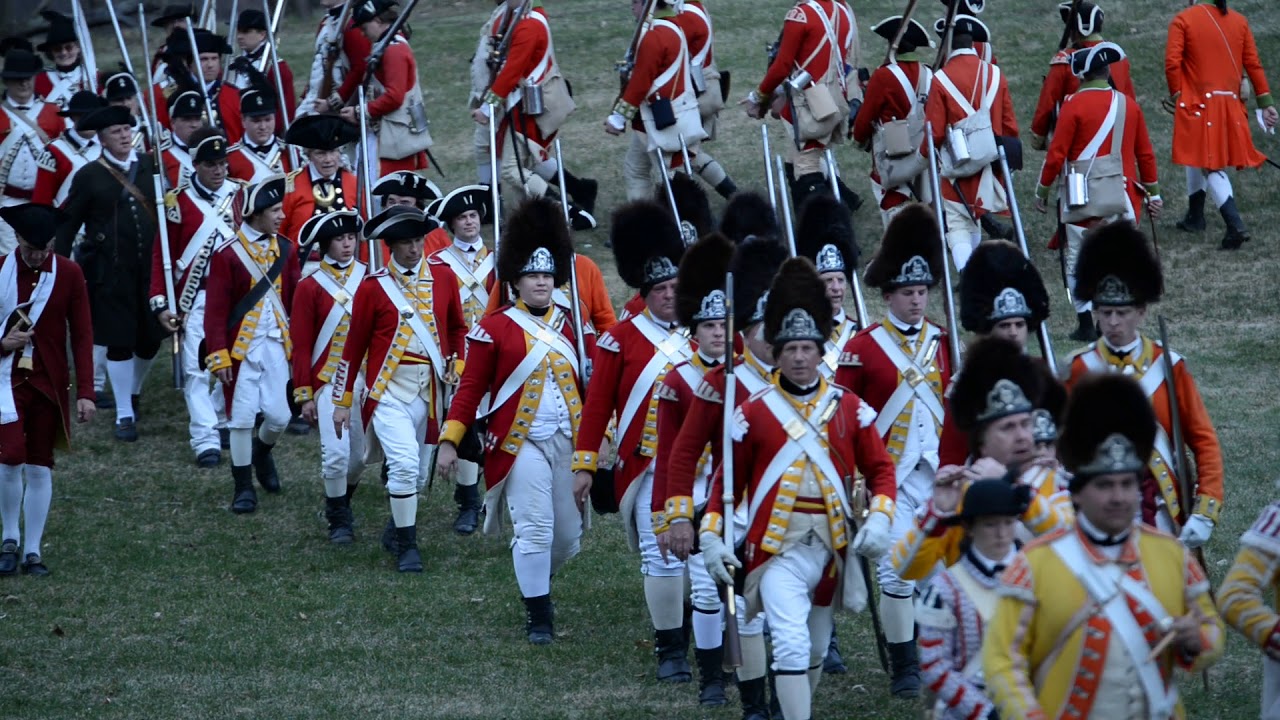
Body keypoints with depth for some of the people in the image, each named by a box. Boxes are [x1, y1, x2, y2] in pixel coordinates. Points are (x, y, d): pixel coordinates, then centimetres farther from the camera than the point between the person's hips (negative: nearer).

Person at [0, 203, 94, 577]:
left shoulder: (69, 274, -1)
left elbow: (81, 335, 0)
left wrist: (85, 392, -5)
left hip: (49, 384, 1)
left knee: (40, 467, 5)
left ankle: (33, 551, 11)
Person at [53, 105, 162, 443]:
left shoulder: (150, 165, 4)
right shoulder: (90, 176, -4)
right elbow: (68, 224, -1)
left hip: (149, 270, 3)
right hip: (110, 274, -3)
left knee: (151, 338, 9)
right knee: (120, 342, 1)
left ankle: (134, 392, 37)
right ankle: (124, 415, 12)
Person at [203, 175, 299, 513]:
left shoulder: (285, 248, 4)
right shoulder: (227, 253, -11)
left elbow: (295, 299, 8)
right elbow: (215, 310, -11)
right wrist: (218, 356, -14)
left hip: (276, 345, 4)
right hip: (241, 348, -4)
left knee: (279, 416, 3)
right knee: (242, 417, 0)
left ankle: (261, 450, 37)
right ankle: (243, 488, 13)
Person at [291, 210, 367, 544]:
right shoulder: (310, 287, -3)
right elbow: (301, 346, -1)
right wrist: (304, 395, -4)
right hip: (329, 382, -3)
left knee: (360, 454, 8)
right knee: (336, 453, -10)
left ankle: (340, 501, 35)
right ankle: (339, 520, 8)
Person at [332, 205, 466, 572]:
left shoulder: (442, 276, 4)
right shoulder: (373, 287, -6)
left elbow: (457, 327, 18)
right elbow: (354, 346, 0)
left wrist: (457, 364, 1)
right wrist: (342, 401, 2)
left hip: (429, 389, 4)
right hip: (388, 388, -4)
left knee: (417, 471, 12)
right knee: (404, 463, -18)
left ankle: (396, 529, 35)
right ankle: (407, 546, -7)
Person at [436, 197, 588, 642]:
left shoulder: (570, 324, 9)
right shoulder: (495, 329, -3)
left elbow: (587, 383, 14)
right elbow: (471, 388, -2)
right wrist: (449, 442, -6)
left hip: (568, 442, 4)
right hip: (521, 445, -4)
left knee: (569, 533, 9)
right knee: (535, 530, -10)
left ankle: (538, 582, 37)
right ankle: (538, 614, 1)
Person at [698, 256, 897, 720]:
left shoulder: (848, 407, 4)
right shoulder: (753, 412, -2)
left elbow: (880, 468, 6)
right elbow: (729, 479, 3)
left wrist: (879, 519, -10)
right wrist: (711, 536, -7)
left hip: (833, 543, 3)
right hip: (778, 546, -3)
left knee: (816, 649, 17)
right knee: (791, 646, -19)